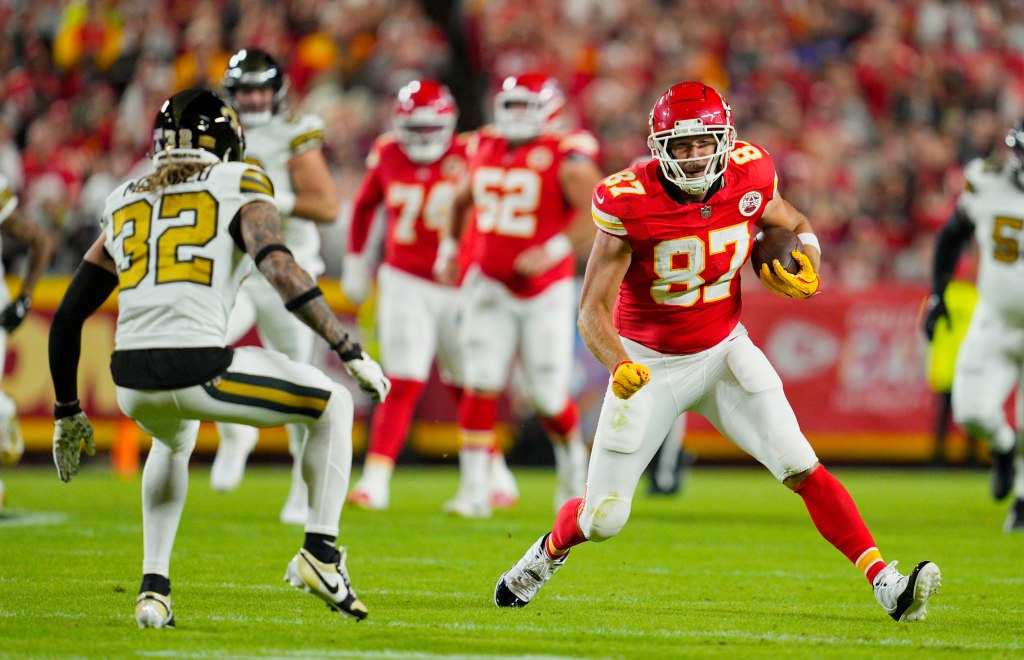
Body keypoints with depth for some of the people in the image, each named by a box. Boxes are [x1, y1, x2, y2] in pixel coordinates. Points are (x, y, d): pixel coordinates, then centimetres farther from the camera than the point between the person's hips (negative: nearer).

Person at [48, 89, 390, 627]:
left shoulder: (125, 204, 22)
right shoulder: (239, 189, 8)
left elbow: (69, 315, 23)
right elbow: (280, 271, -10)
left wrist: (67, 412, 33)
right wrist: (351, 353, -7)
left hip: (132, 381, 5)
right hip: (197, 370, -5)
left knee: (175, 441, 39)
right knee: (332, 406, 18)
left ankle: (154, 589, 26)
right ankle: (321, 551, 10)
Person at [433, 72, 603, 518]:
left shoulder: (565, 158, -12)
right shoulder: (485, 149, 6)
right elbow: (461, 201, 25)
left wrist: (553, 251, -27)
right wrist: (448, 248, 14)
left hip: (545, 292, -4)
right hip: (489, 287, 4)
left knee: (548, 395, 2)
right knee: (481, 387, -8)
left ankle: (573, 462, 32)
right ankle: (474, 489, -5)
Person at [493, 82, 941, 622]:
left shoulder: (748, 178, -12)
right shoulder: (629, 202, -23)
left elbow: (795, 227, 11)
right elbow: (593, 310, -23)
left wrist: (806, 270, -12)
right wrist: (619, 366, -42)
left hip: (724, 352, 2)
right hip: (650, 363, -2)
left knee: (802, 469, -15)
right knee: (603, 518, 3)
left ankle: (884, 582, -18)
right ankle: (549, 551, 37)